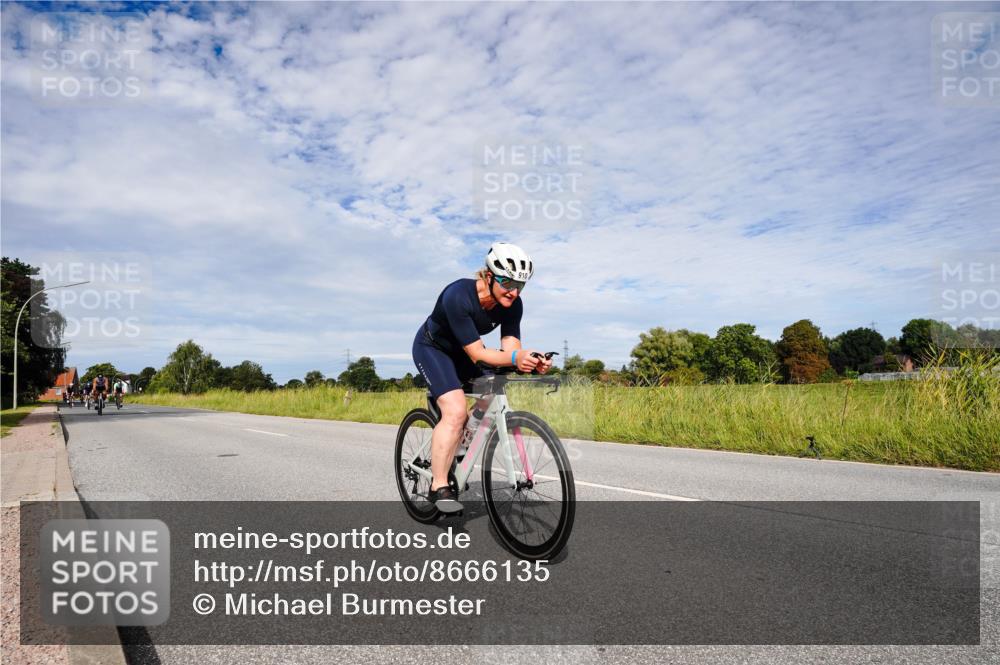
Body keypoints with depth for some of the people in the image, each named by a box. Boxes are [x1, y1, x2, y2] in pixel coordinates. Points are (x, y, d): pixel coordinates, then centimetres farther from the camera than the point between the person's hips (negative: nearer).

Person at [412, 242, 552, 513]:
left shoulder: (512, 304, -19)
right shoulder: (458, 296, -37)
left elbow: (510, 347, -22)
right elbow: (477, 354, -38)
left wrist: (530, 361, -43)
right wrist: (515, 358, -54)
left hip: (462, 352, 7)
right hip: (432, 348, -6)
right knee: (455, 411, -24)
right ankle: (439, 487, -13)